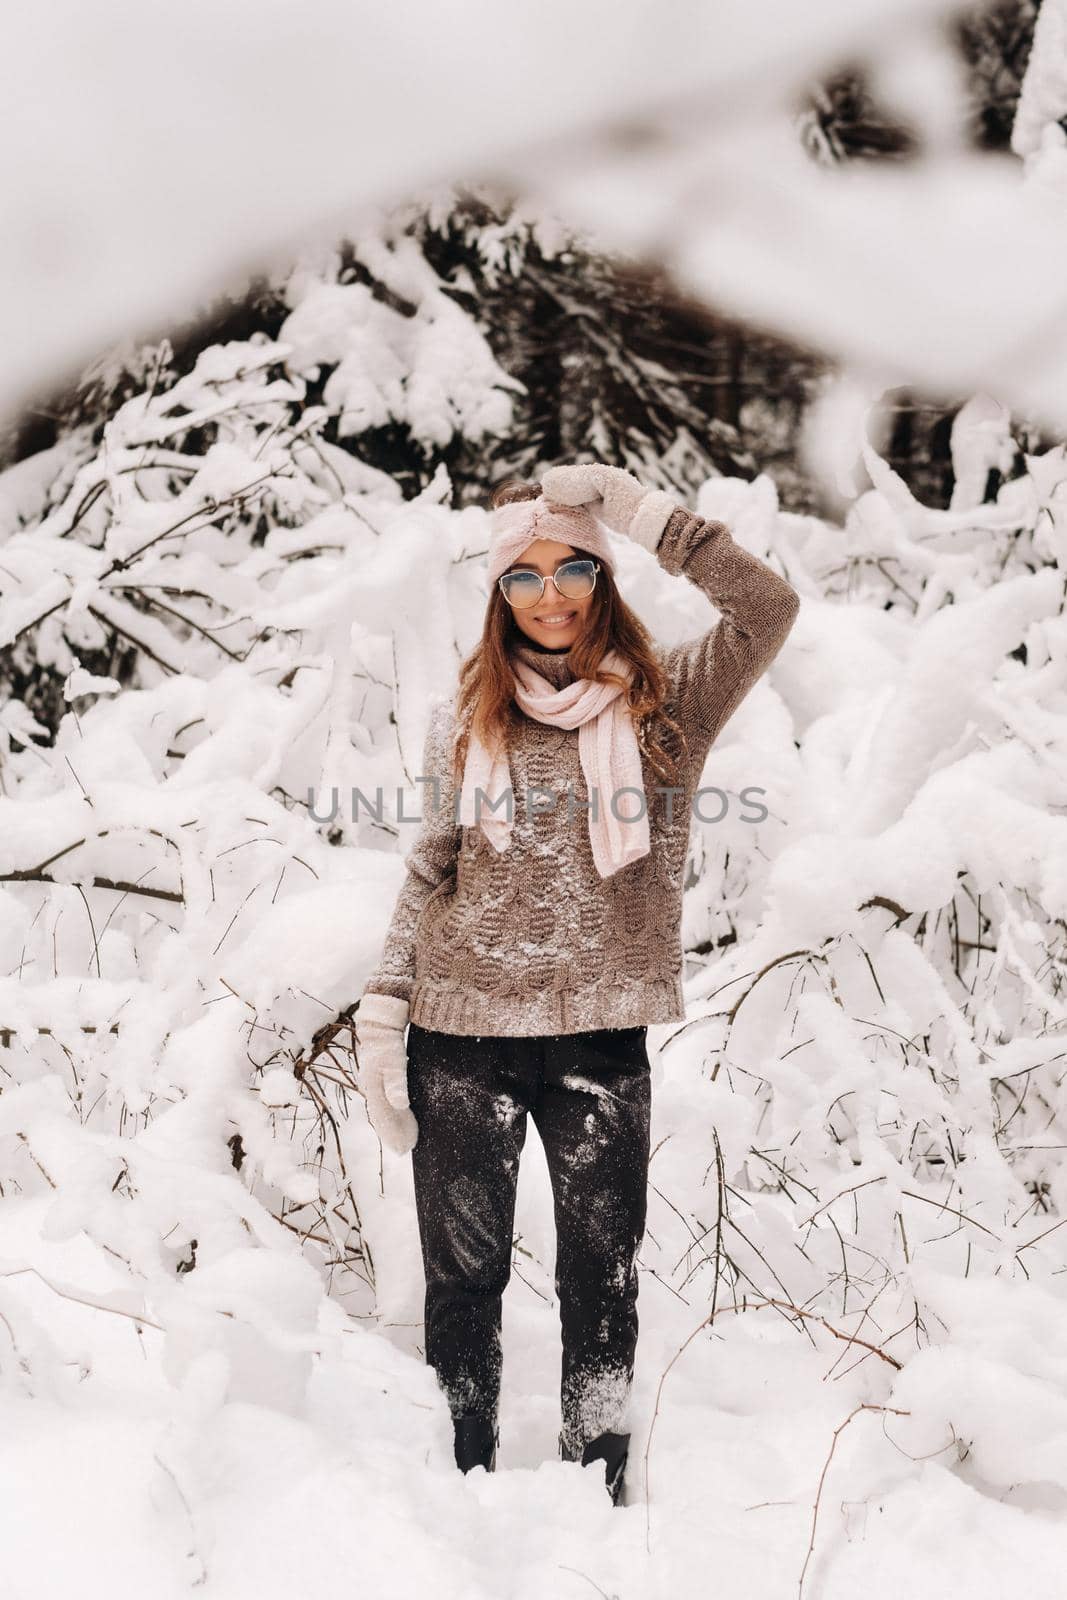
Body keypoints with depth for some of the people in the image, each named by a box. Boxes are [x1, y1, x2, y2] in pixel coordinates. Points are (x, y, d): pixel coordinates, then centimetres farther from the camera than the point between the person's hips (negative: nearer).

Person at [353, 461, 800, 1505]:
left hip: (600, 1040, -1)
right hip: (462, 1038, 1)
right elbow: (430, 874, 10)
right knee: (462, 1278, 9)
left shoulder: (664, 700, 2)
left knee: (602, 1285, 7)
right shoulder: (466, 718, 7)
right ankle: (465, 1490, 22)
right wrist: (381, 1020, 4)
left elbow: (767, 609, -13)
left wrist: (633, 508, -14)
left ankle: (598, 1492, 18)